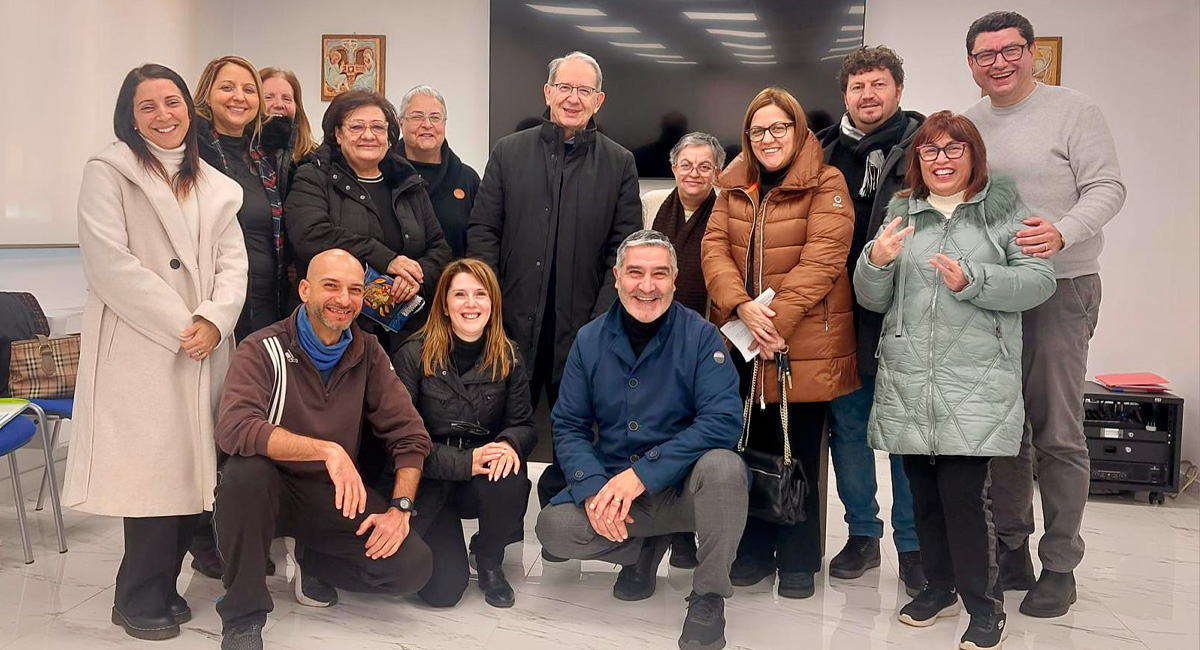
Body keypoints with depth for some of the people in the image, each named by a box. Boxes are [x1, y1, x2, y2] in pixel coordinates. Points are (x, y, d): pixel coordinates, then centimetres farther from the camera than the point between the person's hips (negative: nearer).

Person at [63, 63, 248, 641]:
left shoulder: (213, 184, 18)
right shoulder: (109, 171, 1)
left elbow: (232, 262, 9)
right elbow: (109, 262, -10)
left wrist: (214, 319, -9)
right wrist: (180, 326, -13)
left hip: (204, 350, 5)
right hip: (139, 348, -5)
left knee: (190, 466, 5)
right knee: (155, 469, -6)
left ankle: (163, 586, 20)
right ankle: (140, 599, 10)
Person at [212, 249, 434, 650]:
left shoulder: (368, 354, -1)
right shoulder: (264, 350, -13)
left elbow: (409, 435, 0)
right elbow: (233, 428, -31)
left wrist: (400, 508, -14)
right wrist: (327, 449, -40)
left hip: (336, 496, 3)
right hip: (272, 490, -3)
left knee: (414, 566, -17)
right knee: (245, 471, -37)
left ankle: (311, 558, 13)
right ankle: (242, 616, -15)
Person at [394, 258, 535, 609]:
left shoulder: (508, 358, -1)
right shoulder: (414, 356, -9)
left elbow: (523, 425, 0)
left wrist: (510, 445, -26)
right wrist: (464, 461, -26)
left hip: (485, 479, 2)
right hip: (429, 482, -2)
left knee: (510, 481, -34)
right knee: (443, 590, -16)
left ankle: (489, 560, -1)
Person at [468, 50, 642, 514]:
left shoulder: (618, 163, 6)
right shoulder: (508, 153, 8)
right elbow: (482, 231, 6)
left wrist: (602, 321, -8)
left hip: (583, 331, 0)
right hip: (513, 324, 1)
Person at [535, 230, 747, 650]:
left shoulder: (700, 336, -10)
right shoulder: (590, 340, 0)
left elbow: (723, 422, -21)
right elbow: (569, 426, 0)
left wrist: (641, 473, -28)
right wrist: (593, 488, -19)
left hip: (685, 488, -3)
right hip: (612, 486, 3)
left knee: (722, 465, -34)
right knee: (554, 527, -20)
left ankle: (708, 596, -11)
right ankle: (644, 547, 12)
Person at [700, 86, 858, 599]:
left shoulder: (826, 185, -3)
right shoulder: (735, 188, 13)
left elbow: (821, 258, -14)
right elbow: (714, 248, 1)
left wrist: (777, 323, -21)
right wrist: (743, 306, -16)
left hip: (802, 342, -4)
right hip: (741, 341, 5)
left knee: (799, 451, 4)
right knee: (751, 449, 11)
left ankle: (798, 560, 19)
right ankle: (755, 551, 26)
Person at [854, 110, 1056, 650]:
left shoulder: (1004, 210, 5)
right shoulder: (901, 214, 14)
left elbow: (1039, 280, -4)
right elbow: (873, 300, 10)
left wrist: (972, 281, -17)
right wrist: (877, 261, -10)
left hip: (975, 383, -4)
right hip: (907, 382, 4)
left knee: (963, 494, -8)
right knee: (923, 492, 10)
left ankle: (984, 605, 10)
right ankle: (941, 586, 29)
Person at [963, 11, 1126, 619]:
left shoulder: (1074, 111, -2)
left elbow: (1107, 188, -9)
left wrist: (1063, 232, -28)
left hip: (1059, 290, -5)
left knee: (1058, 434, -1)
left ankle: (1059, 566, 11)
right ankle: (1012, 548, 23)